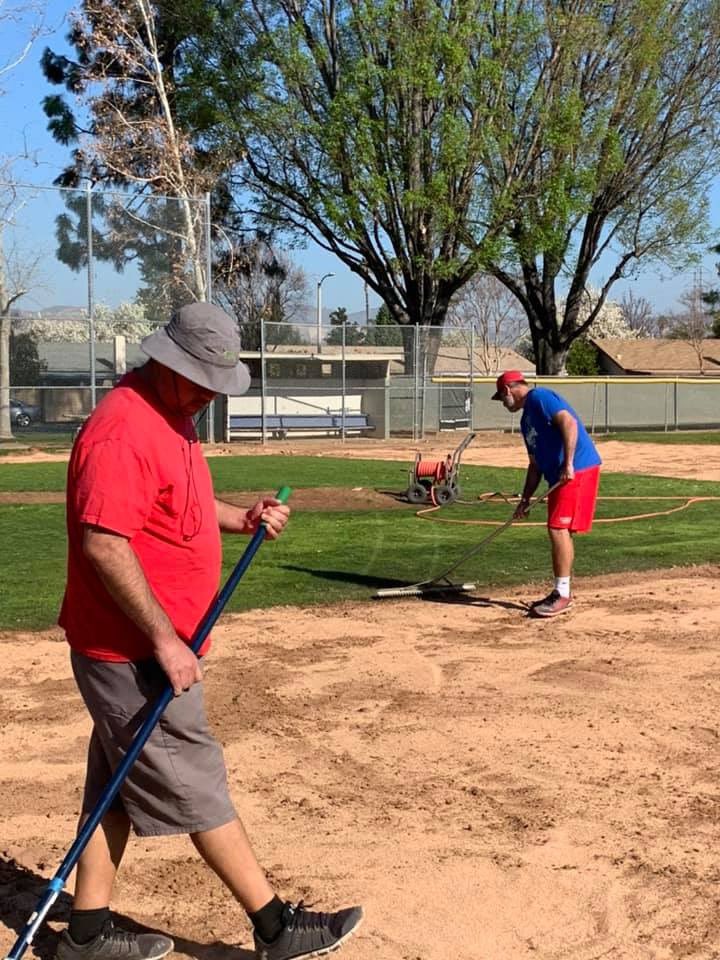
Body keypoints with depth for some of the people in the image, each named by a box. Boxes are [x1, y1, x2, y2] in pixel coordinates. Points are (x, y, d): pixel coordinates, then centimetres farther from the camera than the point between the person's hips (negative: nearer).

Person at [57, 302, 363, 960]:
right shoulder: (123, 430, -21)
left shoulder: (173, 416, 12)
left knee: (122, 786, 15)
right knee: (196, 786, 1)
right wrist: (165, 638, -25)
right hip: (133, 653, -10)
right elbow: (103, 544, -27)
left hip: (151, 646, 10)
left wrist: (242, 518, 6)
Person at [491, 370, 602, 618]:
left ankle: (563, 595, -8)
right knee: (558, 531, 12)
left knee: (559, 529, -12)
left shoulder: (539, 397, -5)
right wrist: (525, 499, 24)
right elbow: (535, 464, 26)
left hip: (577, 471, -10)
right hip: (559, 476, 10)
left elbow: (569, 422, -20)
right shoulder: (526, 420, 24)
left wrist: (568, 463, -26)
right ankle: (561, 593, 19)